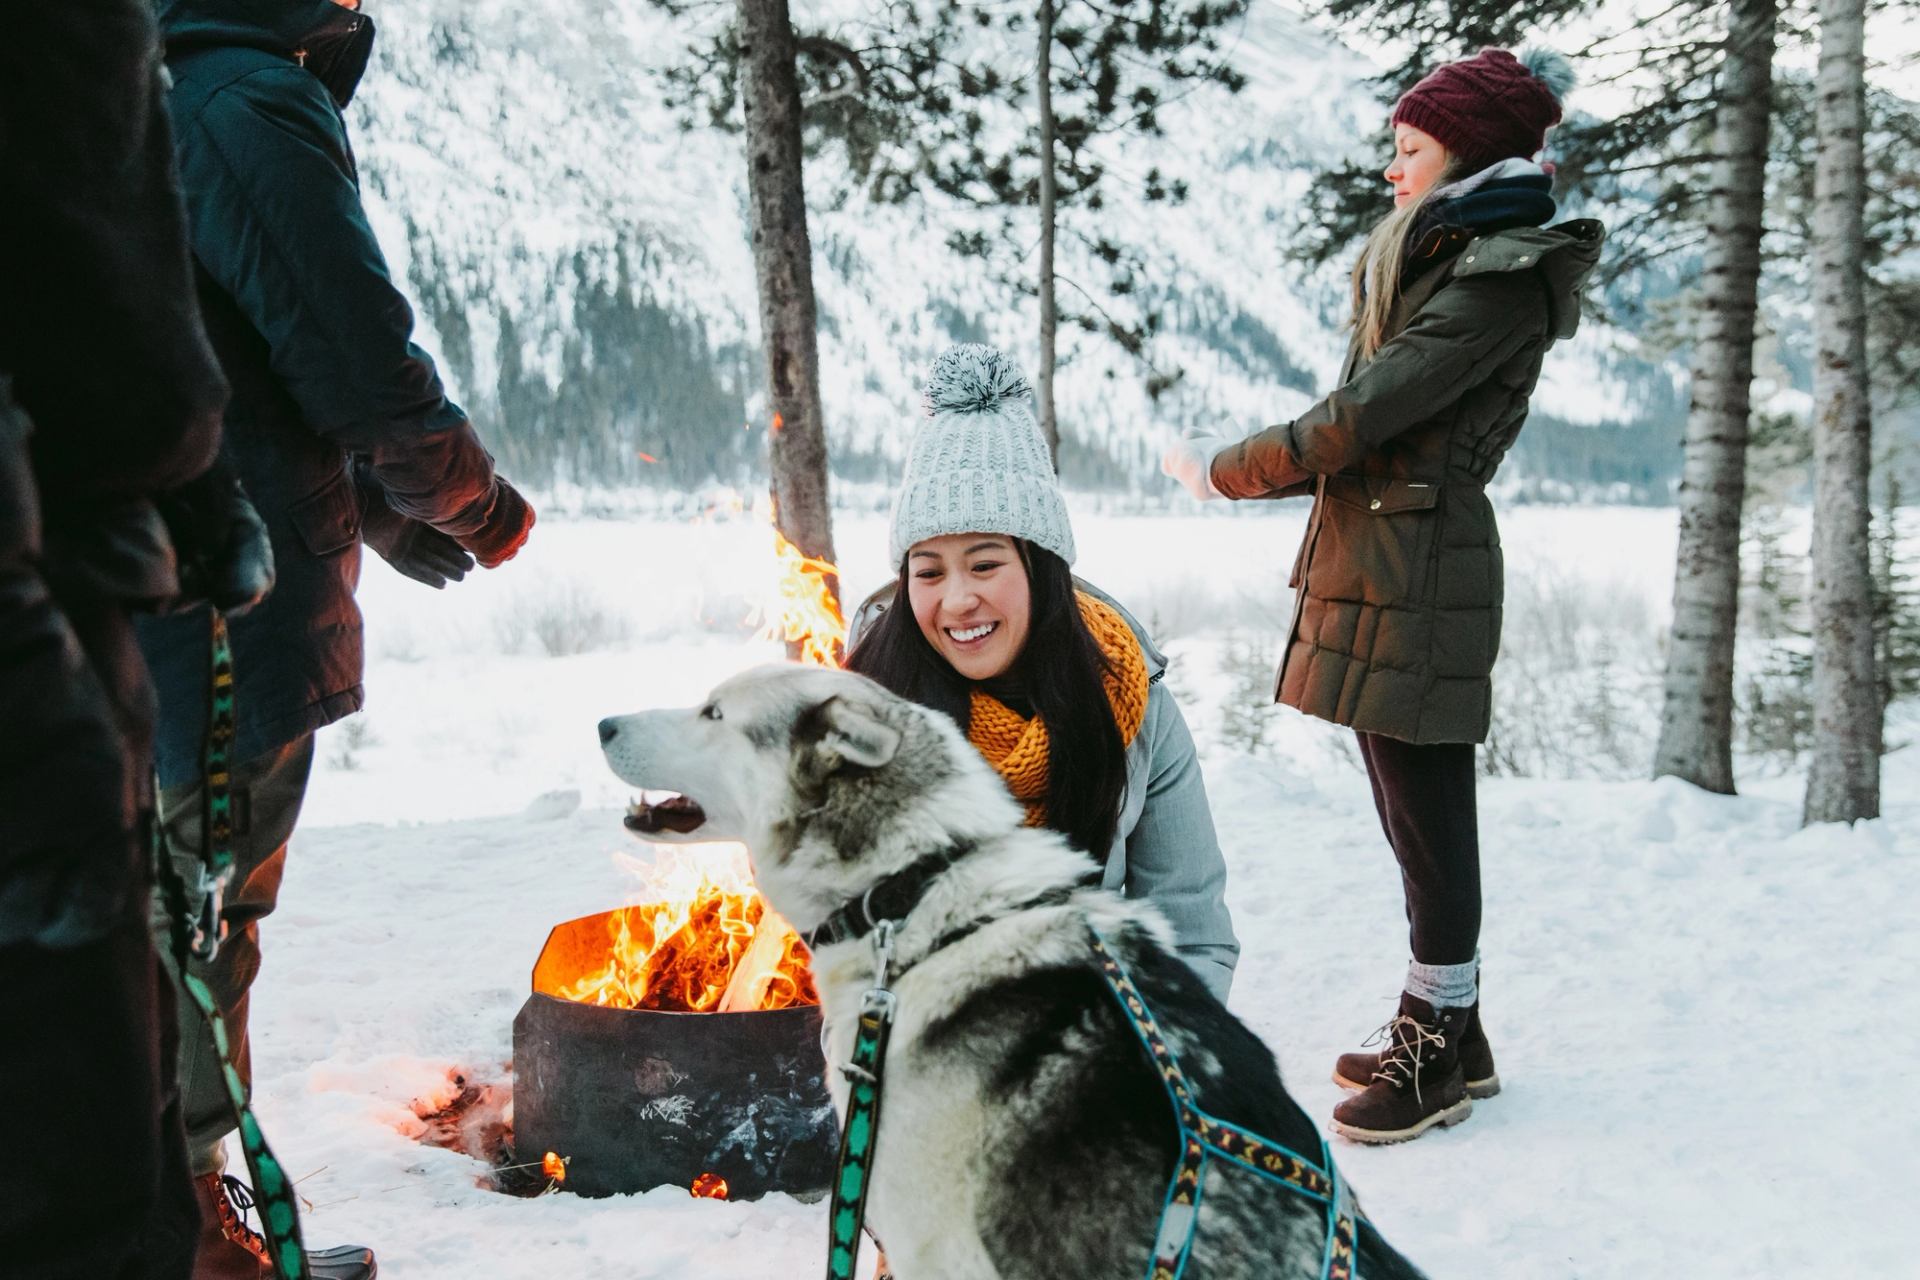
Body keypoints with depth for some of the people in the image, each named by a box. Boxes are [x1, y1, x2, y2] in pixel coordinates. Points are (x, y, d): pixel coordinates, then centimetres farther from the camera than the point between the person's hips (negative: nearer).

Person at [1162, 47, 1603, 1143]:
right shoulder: (1434, 262, 19)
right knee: (1415, 809, 15)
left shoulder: (1500, 277, -12)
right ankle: (1451, 1034, 27)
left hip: (1417, 573, -10)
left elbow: (1362, 416, -18)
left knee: (1427, 812, -1)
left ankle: (1434, 1057, 11)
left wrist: (1219, 470, -7)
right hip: (1374, 561, 10)